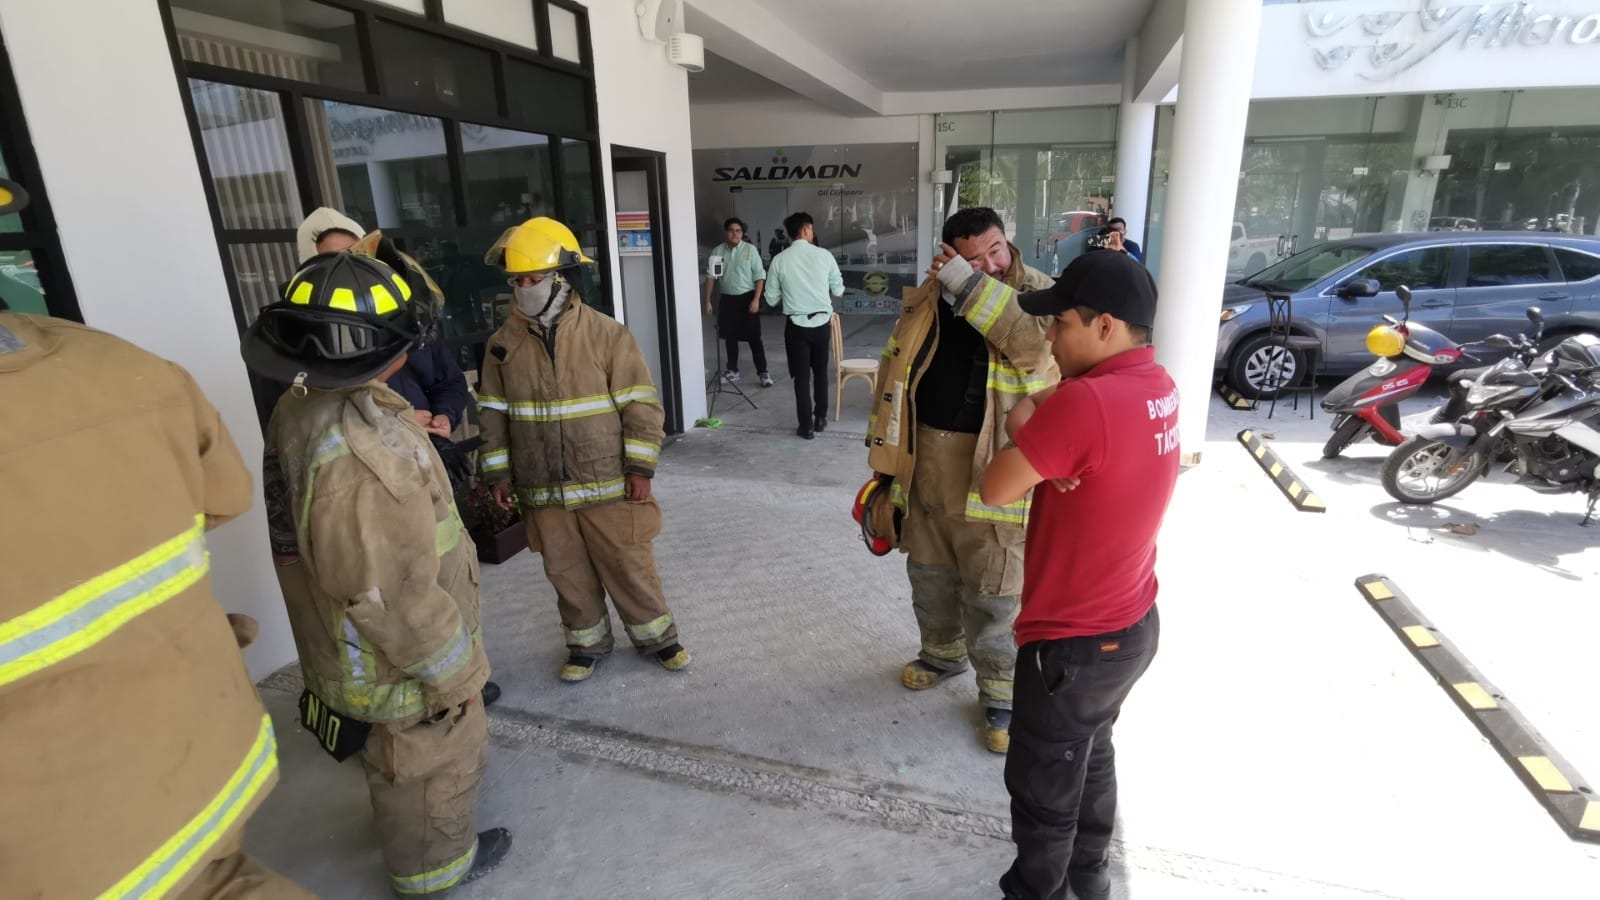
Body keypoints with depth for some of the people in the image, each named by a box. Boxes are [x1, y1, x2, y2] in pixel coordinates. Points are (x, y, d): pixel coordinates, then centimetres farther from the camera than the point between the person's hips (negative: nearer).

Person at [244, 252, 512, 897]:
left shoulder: (303, 408, -4)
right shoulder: (360, 453, -37)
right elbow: (393, 597, -31)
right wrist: (455, 672, -18)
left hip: (343, 645, 9)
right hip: (395, 661, -9)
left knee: (401, 759, 33)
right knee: (433, 764, 17)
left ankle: (403, 826, 58)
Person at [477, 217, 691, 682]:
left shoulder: (607, 334, -10)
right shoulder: (504, 344, 0)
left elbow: (641, 405, -8)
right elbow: (494, 414, 8)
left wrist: (640, 468, -11)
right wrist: (498, 474, 7)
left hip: (609, 484, -3)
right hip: (544, 490, 3)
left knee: (630, 567, 9)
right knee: (568, 574, 16)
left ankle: (656, 636, 31)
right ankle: (587, 643, 37)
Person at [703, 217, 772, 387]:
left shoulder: (750, 249, -5)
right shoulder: (718, 251, 4)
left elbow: (759, 276, -7)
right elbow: (711, 277, 6)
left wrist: (756, 299, -15)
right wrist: (707, 300, 1)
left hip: (747, 298, -4)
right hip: (727, 299, 4)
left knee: (754, 337, -3)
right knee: (730, 337, 12)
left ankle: (763, 372, 3)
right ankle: (733, 370, 24)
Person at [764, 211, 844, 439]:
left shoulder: (779, 260, -5)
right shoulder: (824, 255, -4)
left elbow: (771, 299, 0)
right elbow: (838, 291, 4)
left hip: (796, 325, -1)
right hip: (822, 322, 1)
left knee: (801, 377, 7)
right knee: (820, 372, 19)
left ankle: (806, 426, 11)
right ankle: (821, 418, 29)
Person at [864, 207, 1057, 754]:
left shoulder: (1040, 294, -8)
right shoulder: (928, 298, 3)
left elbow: (1036, 344, -31)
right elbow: (896, 370, 10)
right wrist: (884, 445, 10)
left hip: (994, 468, -5)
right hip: (927, 455, 5)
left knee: (992, 587, 4)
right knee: (929, 569, 20)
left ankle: (1000, 692, 25)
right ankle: (943, 653, 45)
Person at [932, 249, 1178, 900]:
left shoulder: (1085, 402, -30)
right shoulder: (1155, 386, -2)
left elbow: (994, 490, -22)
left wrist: (1027, 431, -8)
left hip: (1073, 644, -9)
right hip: (1132, 626, 9)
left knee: (1043, 791, 14)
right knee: (1092, 754, 29)